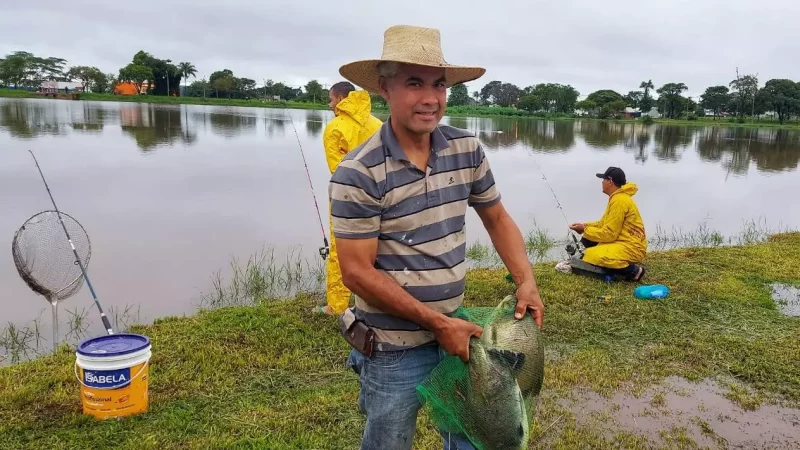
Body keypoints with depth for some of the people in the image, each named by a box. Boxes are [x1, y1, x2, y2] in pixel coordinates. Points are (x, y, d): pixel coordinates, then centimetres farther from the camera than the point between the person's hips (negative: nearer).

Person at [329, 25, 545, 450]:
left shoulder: (467, 150, -3)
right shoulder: (358, 174, -20)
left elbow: (497, 219, 10)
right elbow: (357, 272, -19)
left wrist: (526, 282, -4)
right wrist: (438, 323, -19)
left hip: (455, 329, 5)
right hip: (394, 347, -5)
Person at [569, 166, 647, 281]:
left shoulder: (619, 200, -20)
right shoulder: (617, 197, 12)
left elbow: (609, 234, -20)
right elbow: (604, 224, 19)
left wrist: (585, 230, -9)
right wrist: (585, 226, 6)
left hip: (631, 247, -11)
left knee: (592, 256, -28)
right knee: (586, 240, 12)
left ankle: (633, 271, -11)